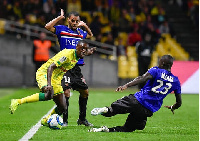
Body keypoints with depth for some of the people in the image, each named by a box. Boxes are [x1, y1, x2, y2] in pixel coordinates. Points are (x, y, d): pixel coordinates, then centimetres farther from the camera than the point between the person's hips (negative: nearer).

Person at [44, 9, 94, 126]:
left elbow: (90, 35, 36)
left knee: (85, 91, 9)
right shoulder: (61, 29, 0)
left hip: (77, 67, 6)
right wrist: (60, 17, -10)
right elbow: (48, 26, -15)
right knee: (66, 92, -16)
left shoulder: (80, 32, 15)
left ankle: (82, 119, 22)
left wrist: (85, 26, 18)